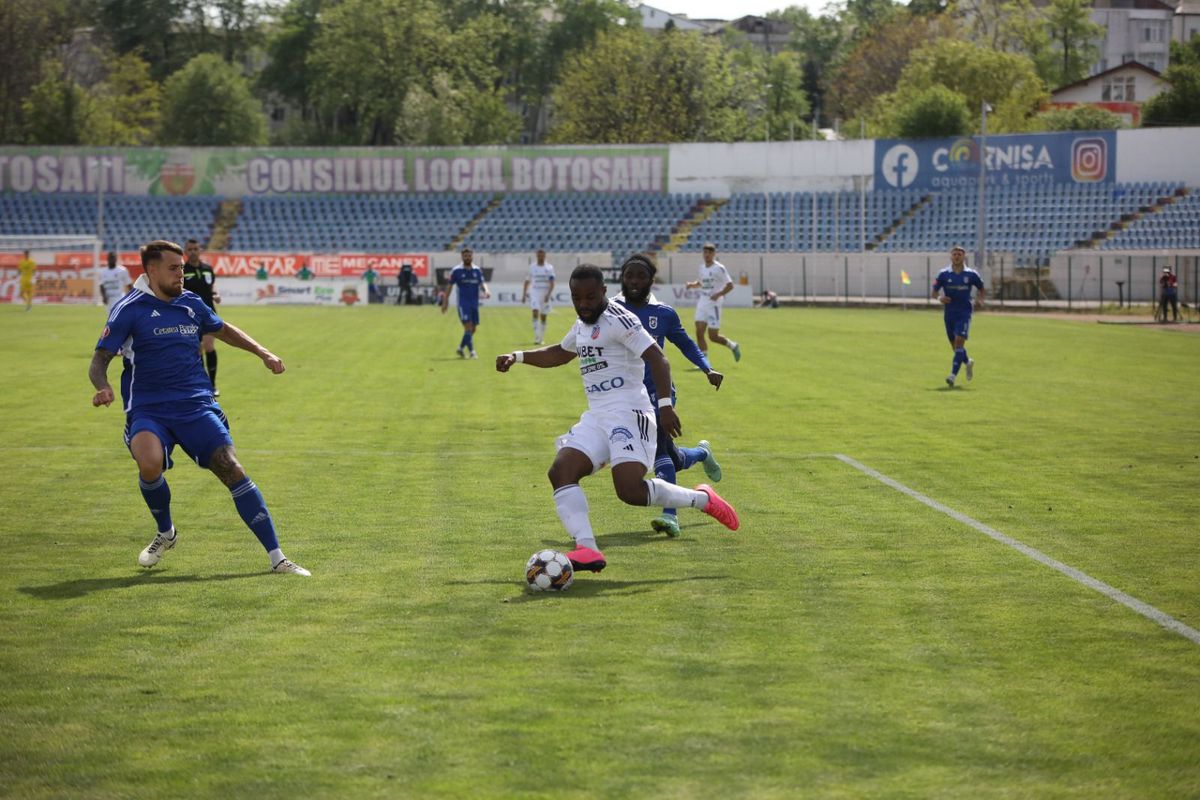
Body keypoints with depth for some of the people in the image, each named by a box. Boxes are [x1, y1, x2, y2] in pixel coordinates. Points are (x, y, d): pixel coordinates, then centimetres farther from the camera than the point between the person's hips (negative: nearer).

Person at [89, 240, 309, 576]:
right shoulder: (129, 309, -3)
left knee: (232, 470, -13)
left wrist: (262, 352, 26)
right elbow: (100, 360, -7)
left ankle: (276, 557, -10)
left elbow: (223, 330, 33)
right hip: (148, 410, -4)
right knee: (150, 464, -32)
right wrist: (102, 388, -28)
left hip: (197, 406, 4)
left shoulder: (191, 303, 12)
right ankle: (165, 533, 1)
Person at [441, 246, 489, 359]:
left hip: (474, 303, 5)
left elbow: (482, 283, 8)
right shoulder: (456, 271, -2)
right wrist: (445, 302, 1)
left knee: (472, 329, 8)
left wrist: (486, 290, -15)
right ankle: (471, 351, -14)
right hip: (463, 303, -5)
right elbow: (449, 286, 3)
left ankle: (461, 348, 25)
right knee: (468, 327, -15)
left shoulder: (477, 270, 9)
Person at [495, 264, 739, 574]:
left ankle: (703, 499, 0)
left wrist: (665, 404, -27)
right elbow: (560, 354, 40)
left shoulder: (618, 320, -10)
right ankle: (587, 549, -23)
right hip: (596, 418, 9)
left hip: (628, 412, -9)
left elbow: (657, 359, -17)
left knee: (630, 490, -22)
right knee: (560, 471, -13)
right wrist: (516, 357, 33)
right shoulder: (583, 324, 20)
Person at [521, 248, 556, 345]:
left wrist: (548, 294, -19)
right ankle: (536, 337, -22)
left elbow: (552, 283, -6)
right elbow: (527, 281, 14)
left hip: (545, 295, 0)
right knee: (535, 313, -17)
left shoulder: (549, 268, 2)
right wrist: (524, 294, 9)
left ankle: (541, 338, 18)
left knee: (543, 317, 6)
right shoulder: (532, 267, 6)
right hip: (534, 293, 0)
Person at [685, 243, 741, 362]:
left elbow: (730, 285, -11)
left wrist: (719, 294, -25)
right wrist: (692, 284, 7)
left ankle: (732, 345, 23)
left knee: (713, 336, -4)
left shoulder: (719, 268, -10)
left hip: (714, 304, -6)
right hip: (702, 302, 6)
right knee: (699, 333, -5)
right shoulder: (702, 267, 12)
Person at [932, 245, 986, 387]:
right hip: (949, 313, 3)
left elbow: (982, 290, 13)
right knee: (954, 344, 11)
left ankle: (953, 375, -19)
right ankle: (968, 362, 42)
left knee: (959, 341, -16)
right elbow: (934, 292, 7)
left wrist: (980, 300, -7)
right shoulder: (943, 274, 1)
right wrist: (939, 298, -15)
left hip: (964, 313, -3)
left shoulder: (971, 274, 0)